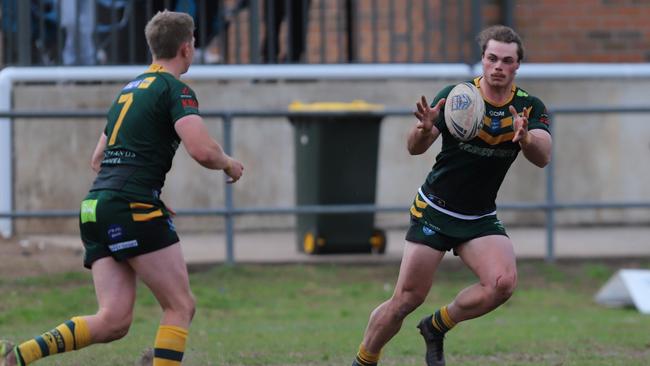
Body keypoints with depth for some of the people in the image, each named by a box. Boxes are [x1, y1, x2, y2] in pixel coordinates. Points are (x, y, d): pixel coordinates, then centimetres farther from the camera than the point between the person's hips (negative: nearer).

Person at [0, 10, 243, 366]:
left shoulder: (129, 89, 24)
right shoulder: (176, 90, -3)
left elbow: (98, 159, 29)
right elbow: (202, 150, -16)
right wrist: (228, 163, 5)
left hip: (95, 206, 8)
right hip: (133, 207, -8)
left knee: (113, 321, 1)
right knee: (180, 307, 0)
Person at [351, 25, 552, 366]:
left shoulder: (529, 107, -4)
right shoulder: (456, 95, -12)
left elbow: (542, 157, -20)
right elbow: (415, 148, -17)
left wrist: (525, 137, -42)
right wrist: (424, 129, -40)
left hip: (480, 219, 3)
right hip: (434, 211, -3)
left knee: (502, 282, -21)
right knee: (407, 299, -5)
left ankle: (437, 326, 4)